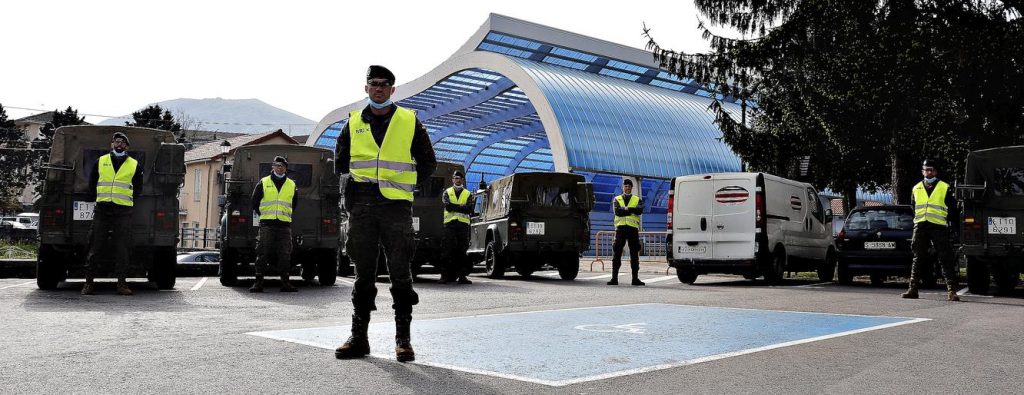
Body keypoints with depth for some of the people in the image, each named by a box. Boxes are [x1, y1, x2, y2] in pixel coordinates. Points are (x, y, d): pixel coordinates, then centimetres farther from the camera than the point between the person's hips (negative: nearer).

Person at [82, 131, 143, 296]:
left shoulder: (135, 165, 10)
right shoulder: (100, 162, 12)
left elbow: (137, 189, 15)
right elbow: (91, 184, 18)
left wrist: (126, 200, 9)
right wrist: (98, 199, 12)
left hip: (123, 212, -1)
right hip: (101, 210, 1)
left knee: (122, 248, -2)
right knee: (95, 247, 0)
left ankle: (122, 282, 2)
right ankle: (89, 281, 4)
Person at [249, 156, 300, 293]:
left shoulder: (291, 185, 14)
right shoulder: (263, 183, 8)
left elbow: (295, 204, 24)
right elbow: (255, 202, 12)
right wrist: (263, 215, 9)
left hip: (285, 225, 2)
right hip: (266, 225, -2)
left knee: (285, 255, 0)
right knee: (262, 253, -4)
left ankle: (285, 283, 5)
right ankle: (258, 282, -2)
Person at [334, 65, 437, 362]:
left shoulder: (409, 121, 5)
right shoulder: (353, 123, 11)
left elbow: (428, 162, 11)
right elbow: (340, 162, 23)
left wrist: (405, 184, 5)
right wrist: (355, 185, 12)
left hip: (396, 205, -2)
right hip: (361, 206, 2)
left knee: (400, 273, -3)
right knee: (363, 273, 7)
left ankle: (403, 339, 4)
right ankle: (358, 338, 13)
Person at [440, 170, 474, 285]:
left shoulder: (468, 194, 15)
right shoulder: (447, 193, 13)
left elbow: (469, 209, -2)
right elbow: (447, 206, -5)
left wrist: (454, 207, -7)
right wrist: (461, 206, -5)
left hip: (463, 224, 1)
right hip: (450, 224, -1)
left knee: (462, 251, -1)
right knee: (448, 251, -4)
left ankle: (462, 276, 0)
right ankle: (445, 275, -3)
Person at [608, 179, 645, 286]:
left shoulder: (638, 200, 14)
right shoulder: (616, 199, 13)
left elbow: (640, 210, -8)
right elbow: (617, 211, -7)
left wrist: (625, 209, -12)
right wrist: (632, 211, -9)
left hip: (633, 228, 1)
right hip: (620, 227, 0)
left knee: (634, 254, 2)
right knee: (616, 253, -3)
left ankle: (635, 278, 7)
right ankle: (614, 278, -1)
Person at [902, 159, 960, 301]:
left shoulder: (945, 188, 7)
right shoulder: (916, 189, 16)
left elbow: (952, 210, 8)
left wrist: (953, 226, 1)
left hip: (939, 227, -3)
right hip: (920, 227, 3)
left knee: (946, 259, -5)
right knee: (918, 259, 6)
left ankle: (951, 290, -5)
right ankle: (913, 289, 9)